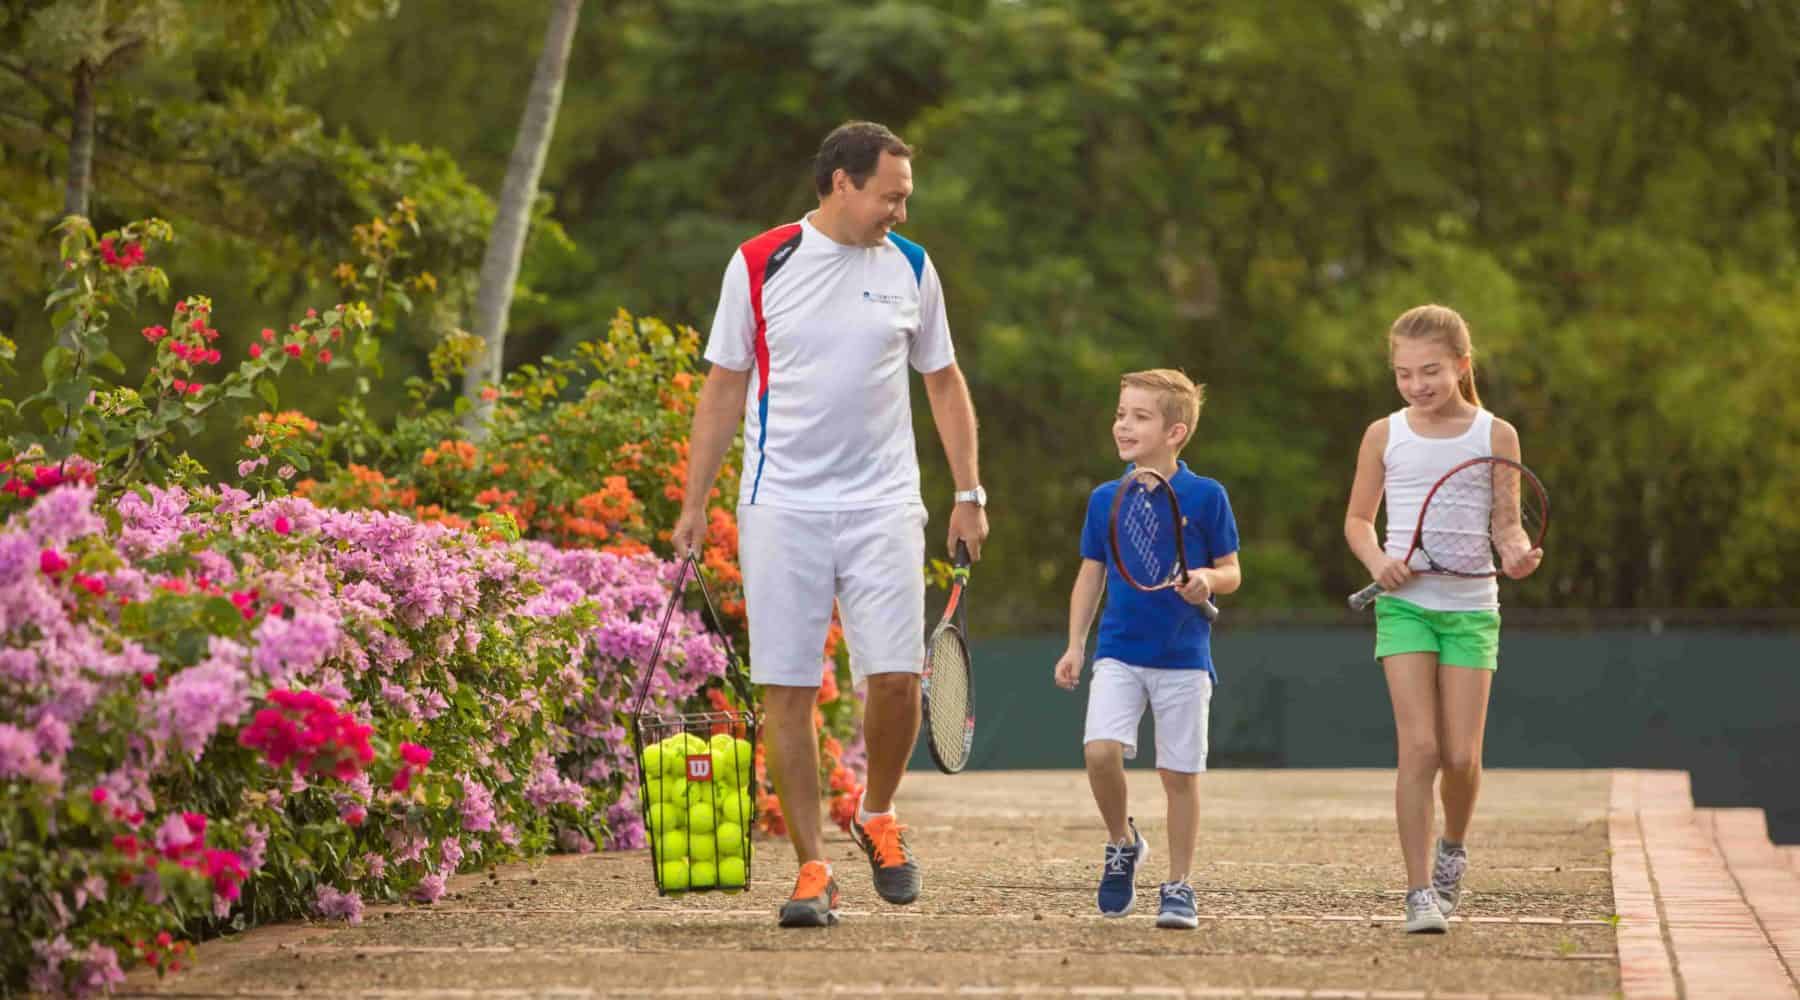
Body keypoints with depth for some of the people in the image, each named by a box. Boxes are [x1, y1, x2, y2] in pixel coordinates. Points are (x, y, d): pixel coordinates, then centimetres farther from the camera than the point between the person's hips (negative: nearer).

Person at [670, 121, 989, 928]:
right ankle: (812, 869, 6)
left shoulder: (910, 268, 6)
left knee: (896, 677, -9)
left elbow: (943, 380, 15)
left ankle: (877, 816, 18)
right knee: (786, 691, -3)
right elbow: (724, 387, 6)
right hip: (781, 509, -1)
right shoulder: (758, 265, 0)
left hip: (884, 506, 1)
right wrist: (694, 501, 3)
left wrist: (969, 492, 9)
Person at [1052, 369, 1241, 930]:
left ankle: (1178, 886, 15)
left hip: (1184, 657, -2)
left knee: (1180, 774, 2)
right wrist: (1075, 644, 6)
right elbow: (1091, 576, 13)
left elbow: (1231, 573, 2)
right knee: (1100, 752, -17)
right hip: (1118, 653, 2)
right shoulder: (1105, 500, 5)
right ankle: (1122, 842, 9)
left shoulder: (1205, 497, -4)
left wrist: (1207, 579, -20)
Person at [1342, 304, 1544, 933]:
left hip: (1471, 608, 0)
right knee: (1419, 746, -12)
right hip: (1406, 604, 0)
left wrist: (1517, 553, -20)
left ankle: (1453, 846, 29)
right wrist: (1377, 560, -9)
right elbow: (1358, 517, 11)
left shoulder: (1496, 436, 1)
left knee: (1461, 755, -3)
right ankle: (1420, 892, -8)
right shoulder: (1385, 436, 2)